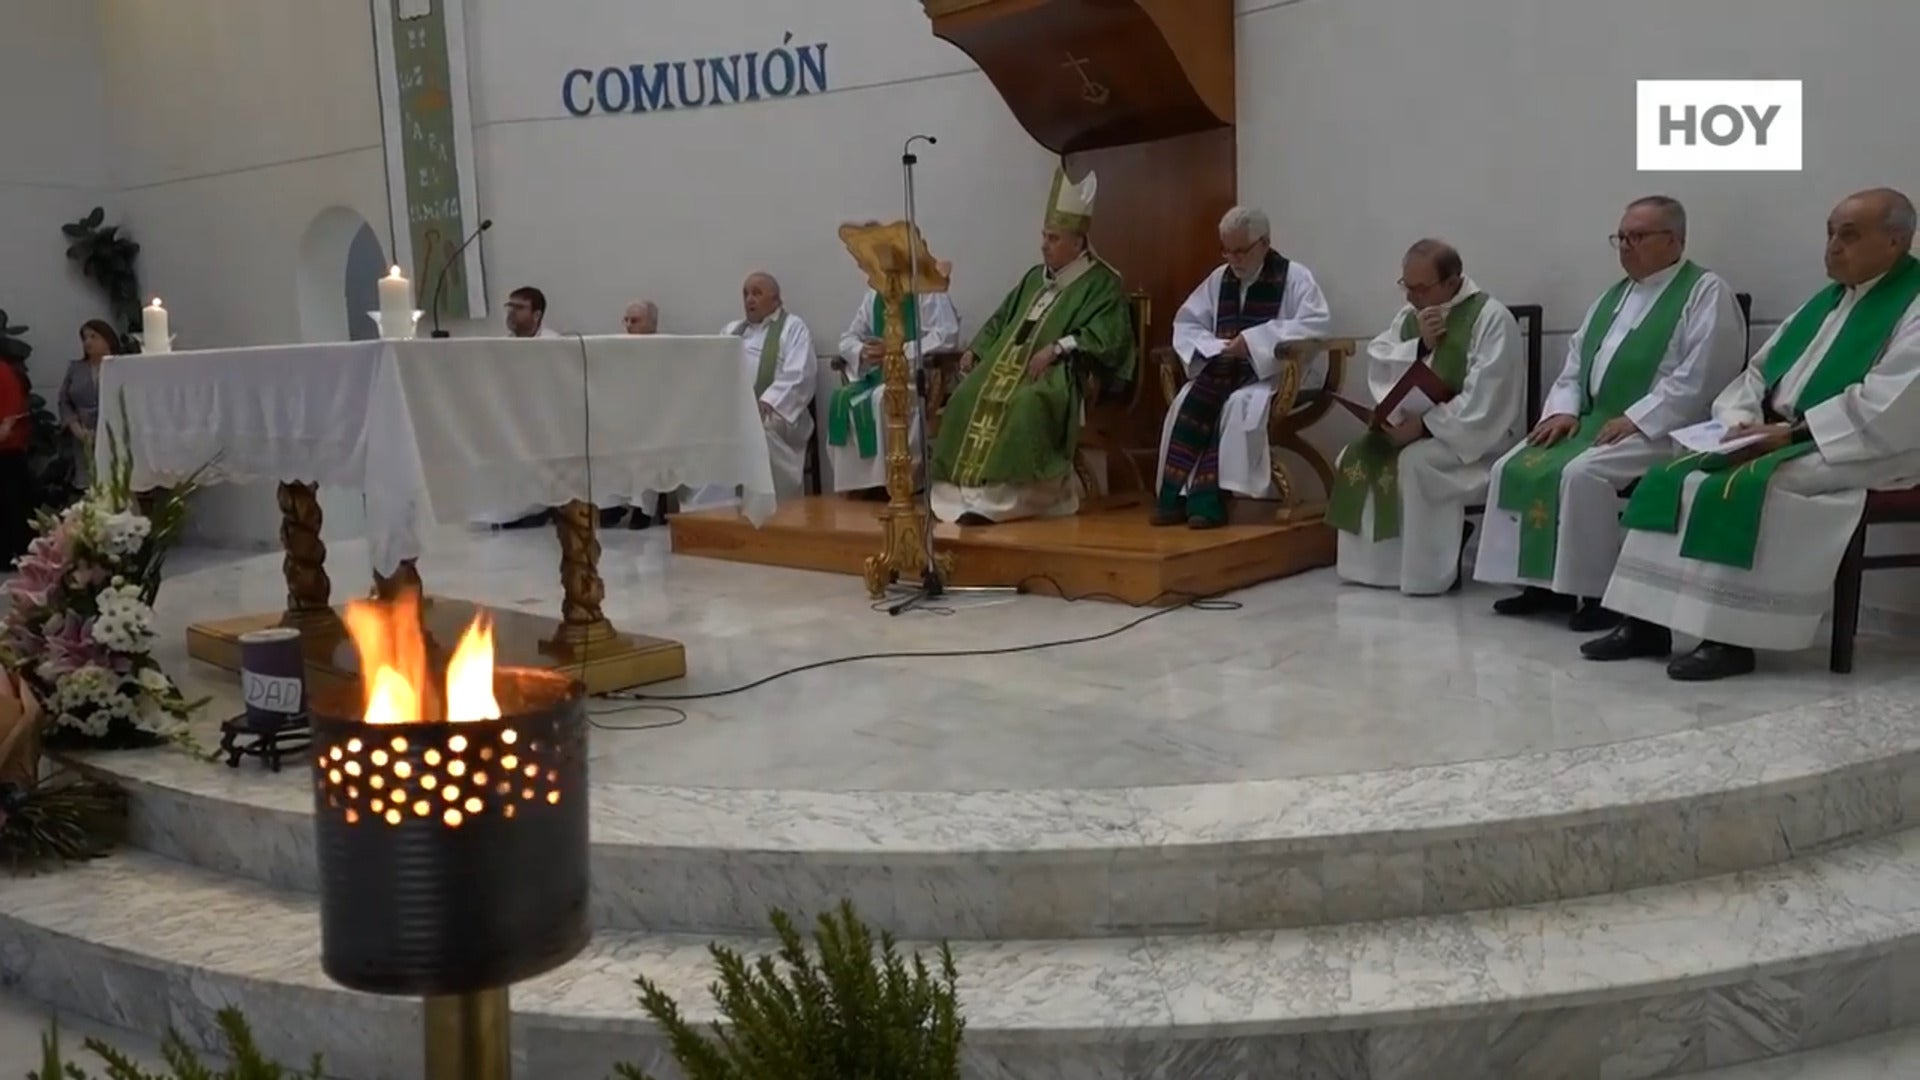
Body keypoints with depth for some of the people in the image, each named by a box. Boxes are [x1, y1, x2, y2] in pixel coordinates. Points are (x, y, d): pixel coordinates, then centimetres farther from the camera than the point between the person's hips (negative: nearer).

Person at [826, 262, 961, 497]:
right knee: (842, 400, -18)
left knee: (882, 400, -33)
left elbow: (946, 336, -18)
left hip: (920, 376, -6)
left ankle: (890, 479, -23)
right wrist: (862, 352, -11)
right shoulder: (874, 295, 13)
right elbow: (849, 338, 14)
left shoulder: (929, 291, -6)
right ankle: (856, 480, -14)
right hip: (879, 376, 6)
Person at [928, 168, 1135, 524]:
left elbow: (1107, 336, -15)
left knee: (1026, 403, -37)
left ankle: (1006, 493, -35)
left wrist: (1057, 348, -25)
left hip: (1059, 371, -7)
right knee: (968, 396, -18)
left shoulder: (1101, 284, -2)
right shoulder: (1034, 278, 22)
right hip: (1010, 361, 7)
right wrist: (976, 349, 11)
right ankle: (968, 488, -21)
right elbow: (1002, 319, 28)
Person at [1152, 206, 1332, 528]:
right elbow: (1186, 323, 13)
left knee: (1239, 405, -35)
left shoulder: (1294, 277, -4)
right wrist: (1214, 346, -9)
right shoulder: (1219, 279, 13)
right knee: (1186, 401, -25)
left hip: (1281, 373, -5)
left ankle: (1208, 497, -33)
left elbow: (1317, 324, -18)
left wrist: (1253, 339, -24)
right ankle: (1178, 492, -27)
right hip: (1226, 369, 5)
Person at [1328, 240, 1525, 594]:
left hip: (1474, 435, -8)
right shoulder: (1409, 313, 9)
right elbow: (1376, 368, 0)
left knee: (1415, 462, -32)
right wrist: (1419, 347, -15)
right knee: (1357, 456, -9)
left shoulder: (1491, 317, -14)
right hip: (1416, 426, 8)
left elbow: (1484, 401, -22)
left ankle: (1429, 572, -20)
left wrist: (1425, 425, -24)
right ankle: (1371, 563, -2)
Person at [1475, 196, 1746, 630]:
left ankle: (1598, 591, -19)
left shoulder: (1706, 292, -4)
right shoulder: (1615, 294, 21)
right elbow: (1577, 357, 20)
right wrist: (1563, 408, 1)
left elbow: (1700, 376, -15)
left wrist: (1636, 418, -21)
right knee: (1512, 468, -9)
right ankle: (1540, 582, -4)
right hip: (1593, 419, 8)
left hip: (1660, 429, -8)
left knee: (1581, 474, -32)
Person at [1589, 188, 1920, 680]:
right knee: (1675, 479, -10)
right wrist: (1739, 420, -3)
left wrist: (1792, 430, -20)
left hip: (1857, 449, -8)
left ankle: (1730, 637, -26)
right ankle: (1647, 621, -15)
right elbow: (1762, 369, 17)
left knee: (1741, 490, -31)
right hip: (1782, 438, 8)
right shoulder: (1828, 299, 19)